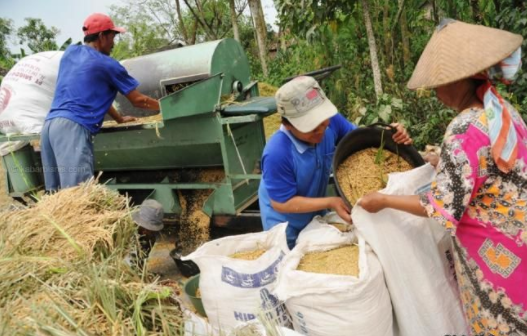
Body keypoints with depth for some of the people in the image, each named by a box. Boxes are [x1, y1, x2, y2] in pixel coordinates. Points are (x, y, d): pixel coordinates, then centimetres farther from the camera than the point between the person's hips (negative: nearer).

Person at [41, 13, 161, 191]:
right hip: (72, 127, -8)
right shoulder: (107, 64, 2)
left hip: (50, 124, 8)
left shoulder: (69, 52, 22)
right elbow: (138, 100, 8)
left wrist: (120, 119, 35)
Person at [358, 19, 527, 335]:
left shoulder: (464, 132, -30)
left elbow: (443, 209, -24)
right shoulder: (501, 107, -2)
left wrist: (383, 200, -14)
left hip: (497, 245, -8)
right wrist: (441, 162, 14)